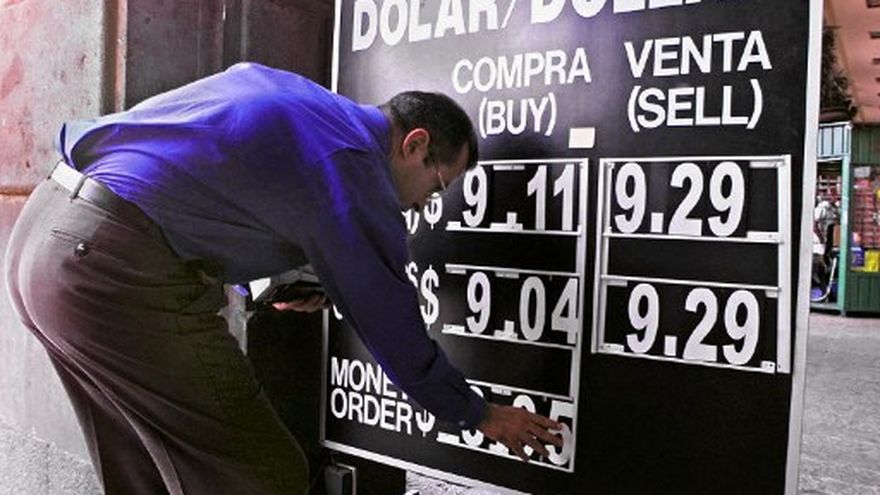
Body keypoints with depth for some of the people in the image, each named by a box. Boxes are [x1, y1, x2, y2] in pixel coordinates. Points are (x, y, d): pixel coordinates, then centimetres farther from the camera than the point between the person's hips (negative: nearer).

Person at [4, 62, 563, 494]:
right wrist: (480, 414, 12)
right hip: (121, 272, -10)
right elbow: (391, 323, -2)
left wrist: (282, 280, 24)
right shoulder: (354, 165, -9)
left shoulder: (289, 92, 17)